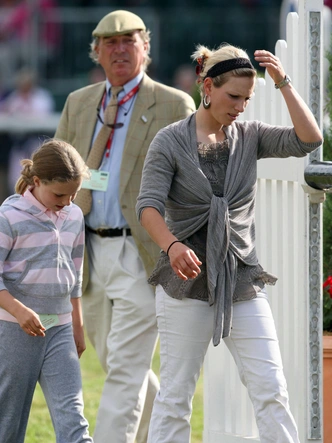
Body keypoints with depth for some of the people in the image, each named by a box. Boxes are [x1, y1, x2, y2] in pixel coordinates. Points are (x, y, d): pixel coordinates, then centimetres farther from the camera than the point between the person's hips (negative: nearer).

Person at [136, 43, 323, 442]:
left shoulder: (249, 137, 7)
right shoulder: (170, 141, -2)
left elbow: (308, 140, -6)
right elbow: (149, 205, -13)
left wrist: (283, 83, -10)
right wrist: (172, 245, -32)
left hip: (242, 278, 3)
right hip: (187, 277, -3)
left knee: (271, 390, -5)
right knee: (175, 394, 2)